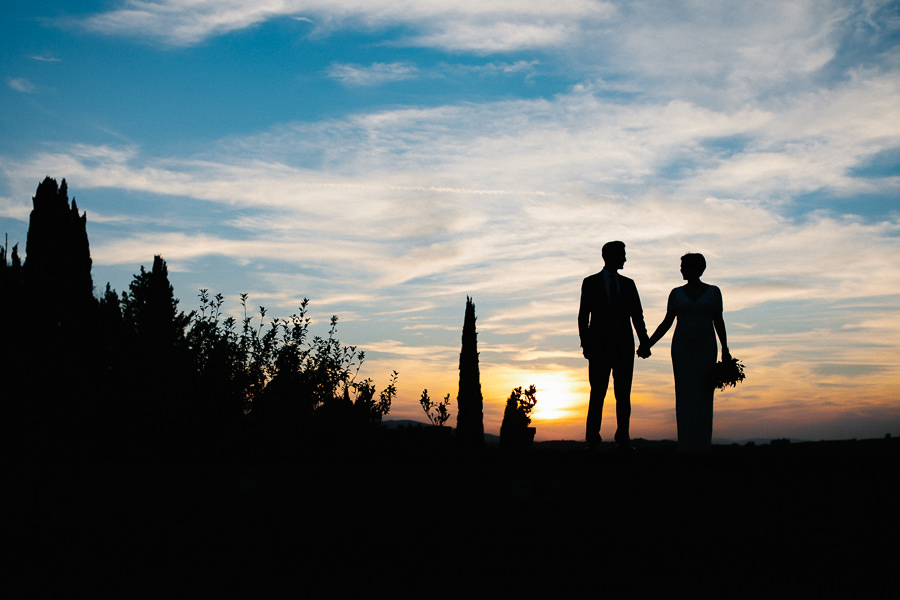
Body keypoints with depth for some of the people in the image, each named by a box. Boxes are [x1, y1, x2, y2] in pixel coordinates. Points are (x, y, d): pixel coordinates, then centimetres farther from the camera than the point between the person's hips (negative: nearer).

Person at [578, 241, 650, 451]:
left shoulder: (628, 284, 14)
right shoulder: (590, 282, 7)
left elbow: (637, 315, 10)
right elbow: (583, 315, 3)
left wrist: (644, 342, -2)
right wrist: (585, 343, -8)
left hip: (624, 345, 2)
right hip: (599, 346, -2)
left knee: (624, 394, 0)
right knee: (598, 392, -4)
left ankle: (623, 439, 4)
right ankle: (592, 439, 2)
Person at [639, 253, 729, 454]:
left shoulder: (713, 292, 4)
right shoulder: (677, 293, 7)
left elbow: (719, 322, 5)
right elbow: (667, 322, 7)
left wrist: (725, 349, -4)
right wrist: (648, 344, -1)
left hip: (705, 348, -1)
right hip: (682, 348, 1)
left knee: (704, 393, -3)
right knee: (684, 394, -2)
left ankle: (703, 443, 2)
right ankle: (686, 444, 2)